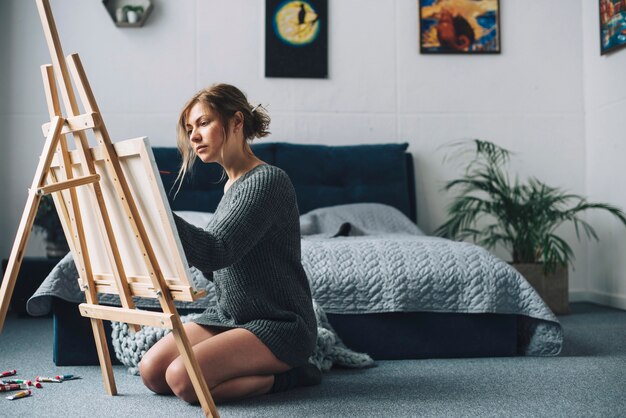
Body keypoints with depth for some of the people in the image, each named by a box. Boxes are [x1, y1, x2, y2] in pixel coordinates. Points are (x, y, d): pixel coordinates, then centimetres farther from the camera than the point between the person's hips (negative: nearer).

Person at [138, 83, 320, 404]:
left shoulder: (267, 180, -16)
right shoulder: (230, 186, 13)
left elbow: (216, 252, -26)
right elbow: (212, 268, 12)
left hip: (279, 325, -9)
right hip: (227, 316, 9)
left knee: (182, 378, -24)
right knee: (151, 372, -5)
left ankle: (284, 375, -3)